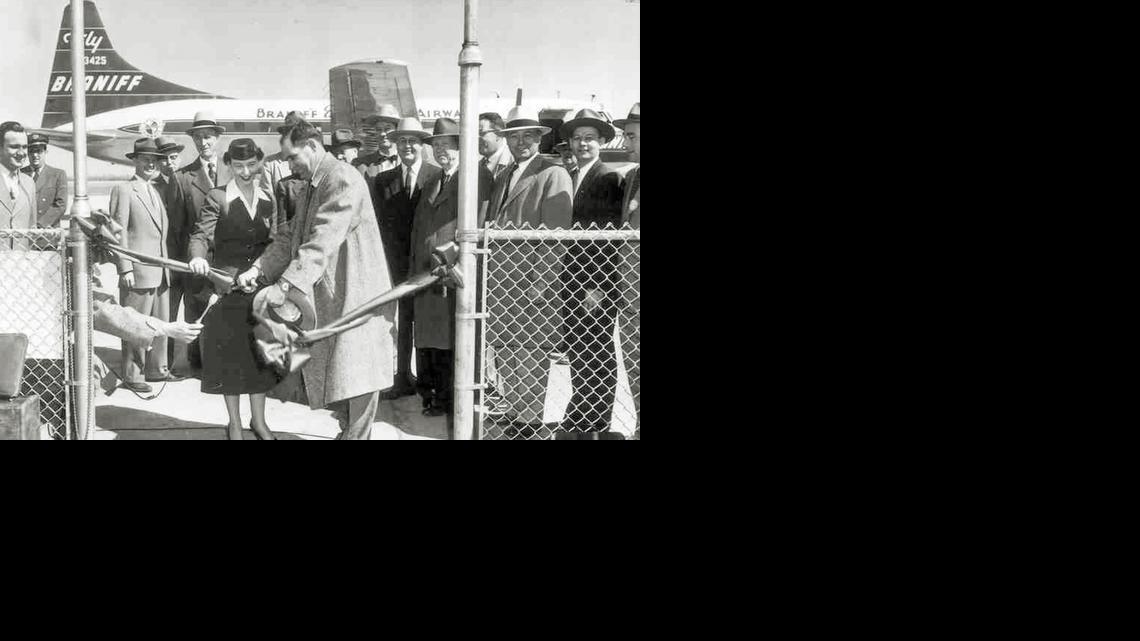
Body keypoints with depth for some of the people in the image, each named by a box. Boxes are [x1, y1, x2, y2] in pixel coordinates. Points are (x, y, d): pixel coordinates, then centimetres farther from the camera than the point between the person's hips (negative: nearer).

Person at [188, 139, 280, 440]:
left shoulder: (269, 201, 6)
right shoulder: (218, 198, -6)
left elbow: (273, 244, 11)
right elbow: (201, 235, -12)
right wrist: (198, 257, -32)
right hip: (227, 288, -3)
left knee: (260, 354, 10)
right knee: (229, 355, 5)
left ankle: (258, 421, 23)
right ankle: (235, 423, 18)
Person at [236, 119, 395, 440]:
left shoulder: (344, 179, -16)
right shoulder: (313, 185, 15)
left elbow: (322, 242, -24)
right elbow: (292, 235, 12)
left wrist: (286, 284, -29)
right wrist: (259, 269, -3)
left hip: (355, 293, -9)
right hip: (328, 297, 9)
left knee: (356, 376, -5)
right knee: (336, 374, 13)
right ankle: (348, 431, 23)